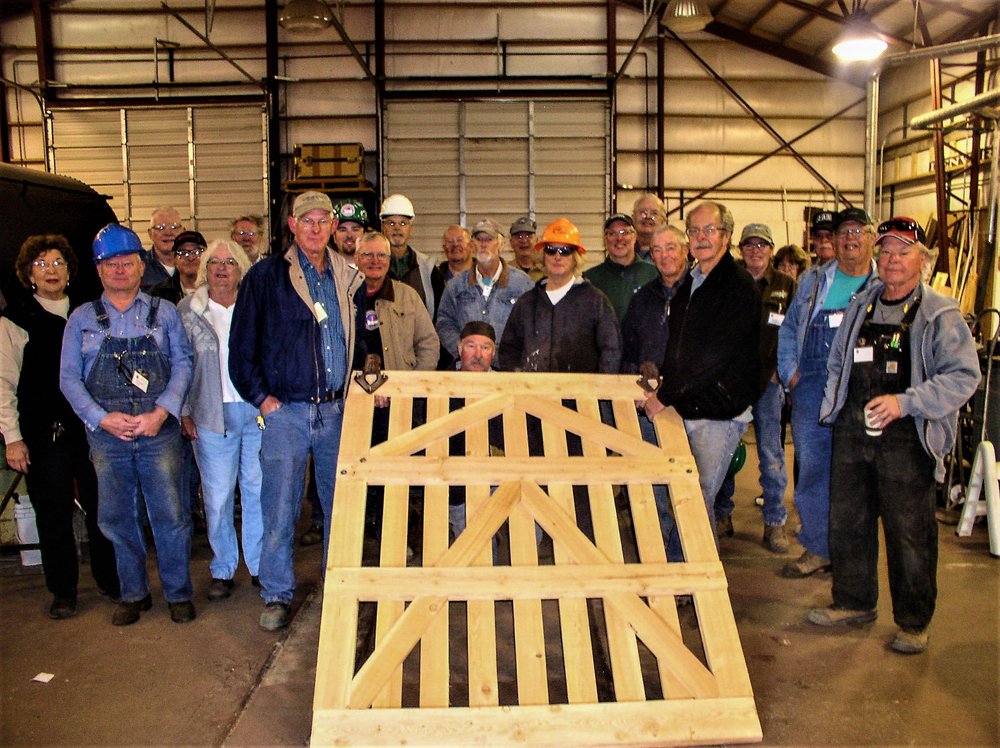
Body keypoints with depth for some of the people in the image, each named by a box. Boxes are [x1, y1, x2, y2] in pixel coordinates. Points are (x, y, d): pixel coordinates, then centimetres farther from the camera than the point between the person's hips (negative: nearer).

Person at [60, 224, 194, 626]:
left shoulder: (164, 311, 8)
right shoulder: (82, 318, 10)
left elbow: (182, 364, 1)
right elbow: (68, 377, 4)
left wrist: (161, 413, -12)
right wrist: (103, 418, -9)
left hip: (159, 431, -1)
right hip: (106, 435, 2)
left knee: (170, 515, 0)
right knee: (116, 518, 9)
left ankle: (178, 593, 16)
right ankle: (133, 593, 25)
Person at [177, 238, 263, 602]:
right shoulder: (187, 311, 6)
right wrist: (184, 412, 1)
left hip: (258, 412, 0)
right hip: (212, 416, 0)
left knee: (259, 490, 5)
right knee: (217, 496, 4)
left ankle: (260, 564, 19)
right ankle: (222, 569, 19)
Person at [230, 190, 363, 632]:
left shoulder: (348, 279, 10)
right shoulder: (266, 276, -1)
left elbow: (361, 341, 19)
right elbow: (241, 345, 0)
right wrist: (261, 396, -6)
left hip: (336, 411, 4)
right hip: (286, 411, -3)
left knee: (341, 504, 11)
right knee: (280, 508, -1)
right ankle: (276, 596, 13)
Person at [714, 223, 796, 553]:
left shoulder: (785, 286, 8)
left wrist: (783, 369, -4)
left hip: (768, 379, 0)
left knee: (771, 453, 1)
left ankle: (775, 522, 11)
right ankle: (722, 515, 19)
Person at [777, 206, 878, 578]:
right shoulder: (814, 280, 13)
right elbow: (788, 329, 18)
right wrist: (790, 373, 6)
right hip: (813, 388, 2)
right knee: (812, 467, 2)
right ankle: (817, 549, 15)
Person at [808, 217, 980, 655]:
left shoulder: (940, 315, -4)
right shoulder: (860, 308, 14)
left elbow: (962, 376, -12)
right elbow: (838, 364, 24)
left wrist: (905, 402, -21)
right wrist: (833, 407, 12)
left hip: (906, 441, -5)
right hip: (852, 434, 6)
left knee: (909, 533, 2)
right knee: (846, 523, 13)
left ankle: (913, 622, 19)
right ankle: (854, 602, 31)